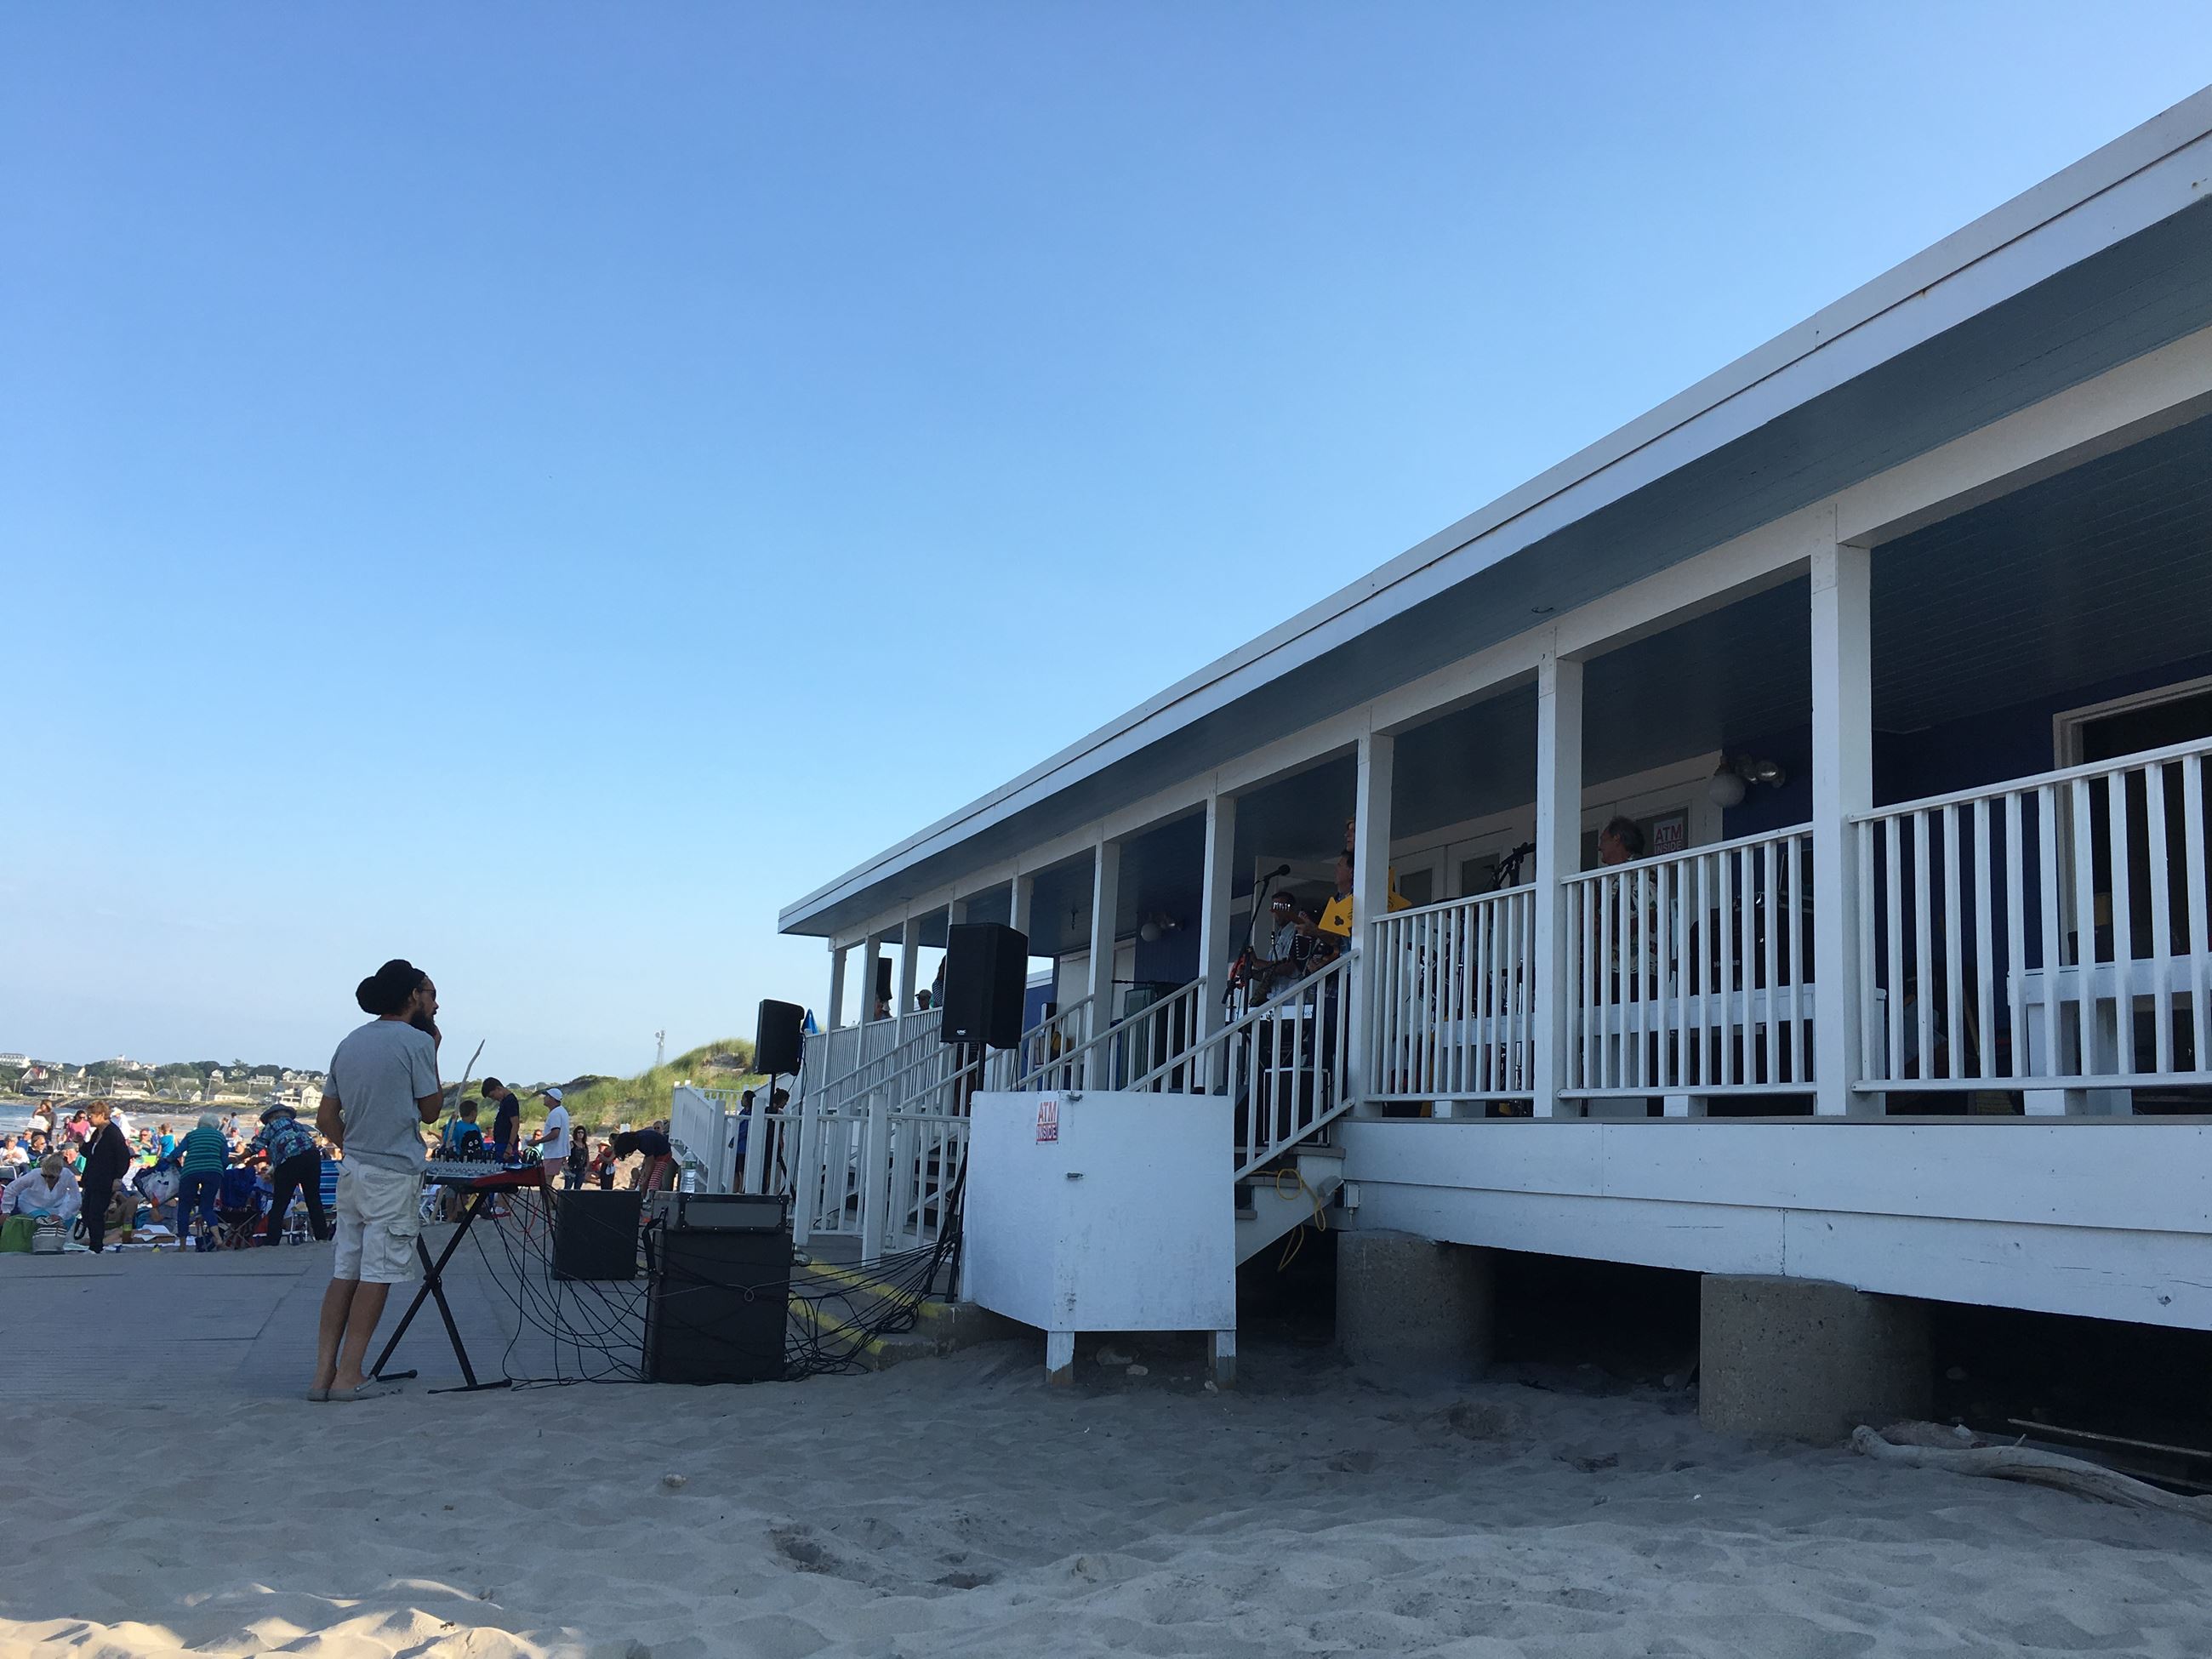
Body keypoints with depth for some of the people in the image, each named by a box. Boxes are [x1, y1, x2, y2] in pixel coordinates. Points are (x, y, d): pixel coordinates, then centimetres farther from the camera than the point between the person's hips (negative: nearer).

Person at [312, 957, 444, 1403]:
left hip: (352, 1170, 7)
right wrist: (433, 1054, 4)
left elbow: (326, 1118, 13)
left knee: (344, 1272, 9)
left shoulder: (350, 1043, 13)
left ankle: (324, 1374, 8)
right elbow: (430, 1111, -2)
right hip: (395, 1175, -7)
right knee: (377, 1274, -2)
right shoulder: (416, 1041, -9)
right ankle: (348, 1376, -1)